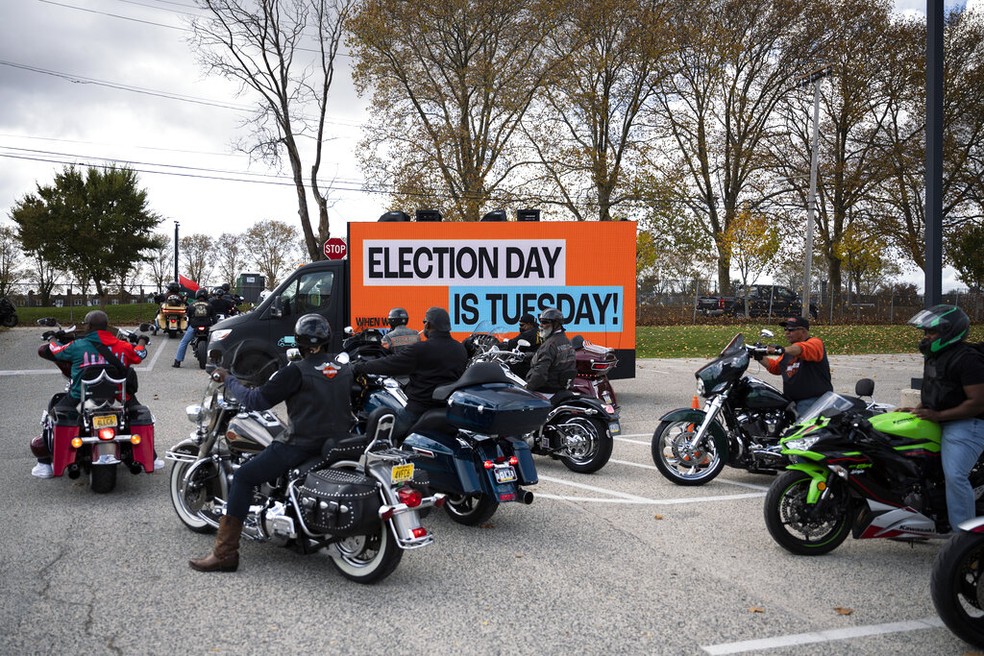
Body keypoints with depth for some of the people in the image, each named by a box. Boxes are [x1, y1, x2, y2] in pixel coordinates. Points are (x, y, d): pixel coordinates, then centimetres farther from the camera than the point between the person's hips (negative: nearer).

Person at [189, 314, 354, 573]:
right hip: (337, 443, 8)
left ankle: (225, 553, -5)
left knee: (243, 477, 0)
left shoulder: (297, 371, -12)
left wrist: (228, 379, 4)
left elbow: (256, 400, -9)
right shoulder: (345, 370, 7)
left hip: (301, 444, -8)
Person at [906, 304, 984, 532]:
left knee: (955, 476, -20)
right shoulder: (934, 356, 14)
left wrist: (938, 415, -23)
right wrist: (918, 409, 10)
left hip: (965, 426, -10)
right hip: (940, 425, 11)